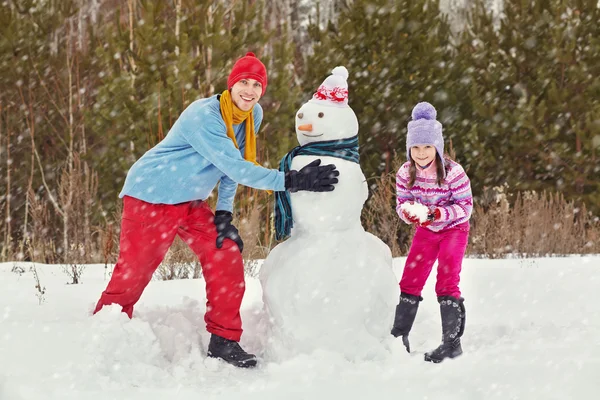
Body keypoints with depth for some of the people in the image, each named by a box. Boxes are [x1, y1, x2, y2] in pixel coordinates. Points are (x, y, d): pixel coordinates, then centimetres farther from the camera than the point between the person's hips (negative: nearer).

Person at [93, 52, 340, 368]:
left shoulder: (252, 115, -2)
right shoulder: (204, 116, -27)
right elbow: (235, 167, -32)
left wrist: (224, 212, 0)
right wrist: (291, 181, -35)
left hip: (191, 202, 8)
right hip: (151, 197, -8)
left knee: (227, 257, -4)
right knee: (133, 272, -7)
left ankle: (224, 341, 4)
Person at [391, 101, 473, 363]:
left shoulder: (453, 172, -27)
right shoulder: (405, 173, -15)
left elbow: (465, 206, -22)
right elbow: (401, 202, -5)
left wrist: (437, 214, -35)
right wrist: (407, 212, -29)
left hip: (454, 229, -4)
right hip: (425, 231, 5)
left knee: (447, 283, -13)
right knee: (410, 280, 4)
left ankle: (452, 342, -6)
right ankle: (399, 337, 15)